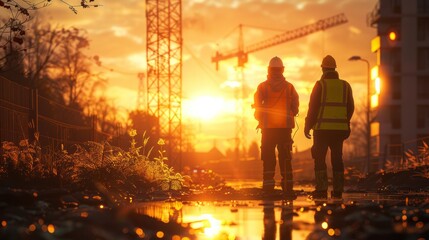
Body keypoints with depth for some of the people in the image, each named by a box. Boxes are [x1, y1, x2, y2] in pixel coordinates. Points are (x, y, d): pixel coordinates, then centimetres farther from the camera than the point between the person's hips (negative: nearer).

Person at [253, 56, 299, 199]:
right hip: (285, 128, 1)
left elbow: (257, 108, -2)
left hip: (268, 128, -1)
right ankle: (287, 188, 1)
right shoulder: (289, 87, 2)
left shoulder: (262, 87, -1)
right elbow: (295, 108, 3)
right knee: (285, 158, 5)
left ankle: (268, 188, -1)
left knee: (268, 159, 3)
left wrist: (260, 119, 18)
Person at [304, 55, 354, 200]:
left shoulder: (320, 85, -5)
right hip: (340, 129, 4)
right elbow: (350, 108, 12)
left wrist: (307, 126, 2)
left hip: (322, 128, -4)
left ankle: (321, 189, -6)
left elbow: (313, 107, -6)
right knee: (337, 159, 8)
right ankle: (338, 191, 5)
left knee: (319, 159, 1)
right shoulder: (345, 86, 8)